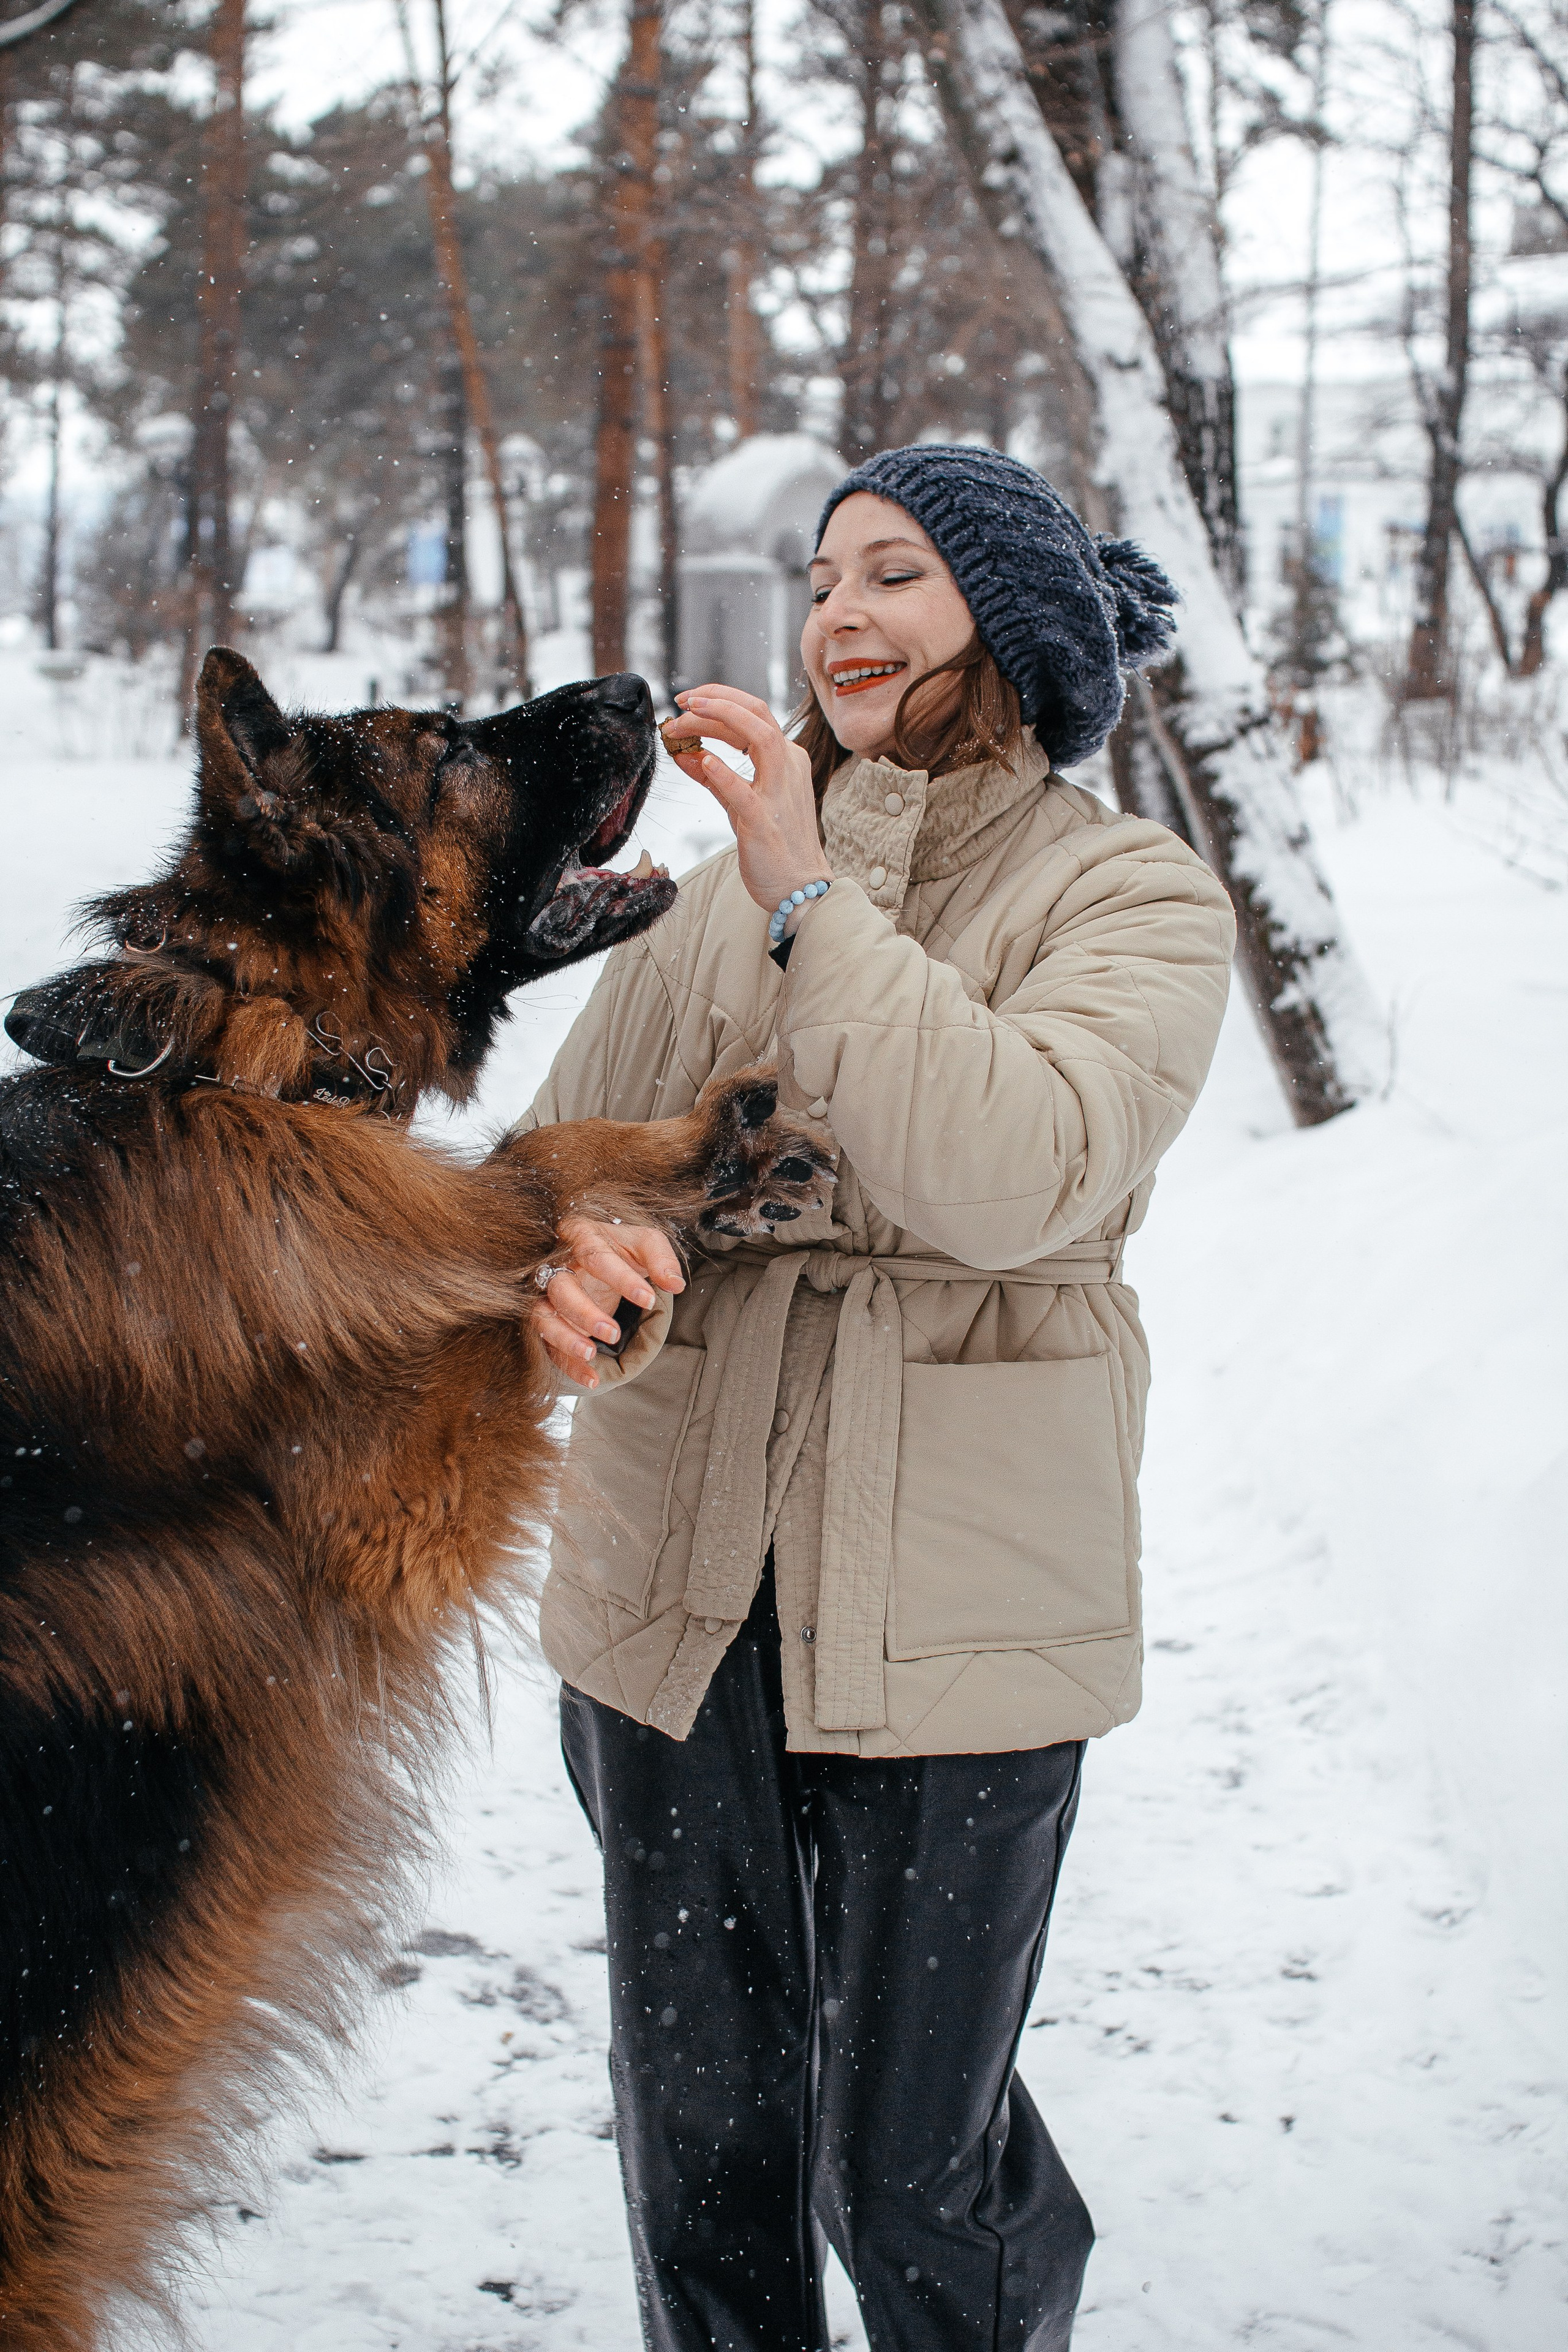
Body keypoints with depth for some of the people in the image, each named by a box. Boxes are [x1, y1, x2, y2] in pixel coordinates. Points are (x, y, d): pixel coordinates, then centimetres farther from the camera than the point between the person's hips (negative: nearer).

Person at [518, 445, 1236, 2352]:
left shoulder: (1134, 900, -3)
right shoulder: (729, 886, 9)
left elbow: (1014, 1176, -21)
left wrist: (813, 905, -20)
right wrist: (570, 1269, -18)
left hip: (950, 1613, -4)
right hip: (676, 1586, 4)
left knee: (906, 2166, 5)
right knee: (698, 2130, 14)